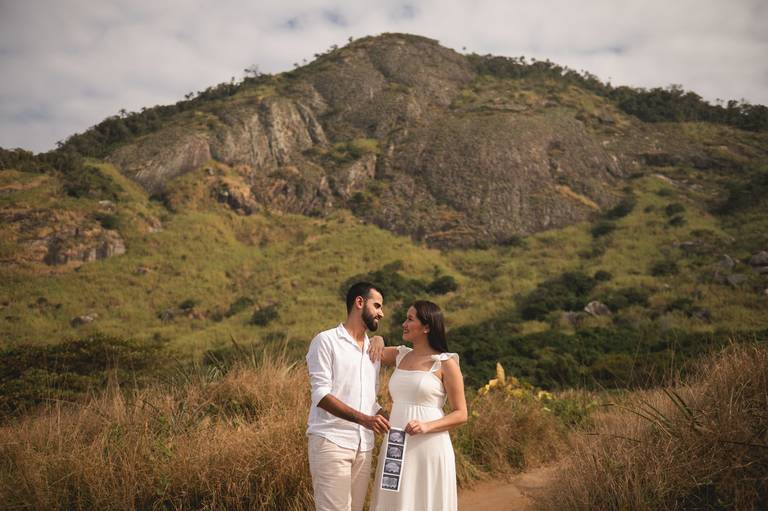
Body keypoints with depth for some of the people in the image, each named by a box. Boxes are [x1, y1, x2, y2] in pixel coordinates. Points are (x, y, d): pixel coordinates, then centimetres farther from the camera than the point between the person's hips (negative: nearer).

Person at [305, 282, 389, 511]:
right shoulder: (326, 341, -2)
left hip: (364, 445, 6)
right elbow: (321, 394, -11)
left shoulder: (374, 350, 19)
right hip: (331, 441, -6)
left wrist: (388, 422, 5)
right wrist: (363, 419, -21)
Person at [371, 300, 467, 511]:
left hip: (429, 448, -5)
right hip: (396, 448, 5)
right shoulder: (400, 355, 10)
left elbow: (461, 414, -4)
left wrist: (427, 426, -19)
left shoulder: (445, 363, -4)